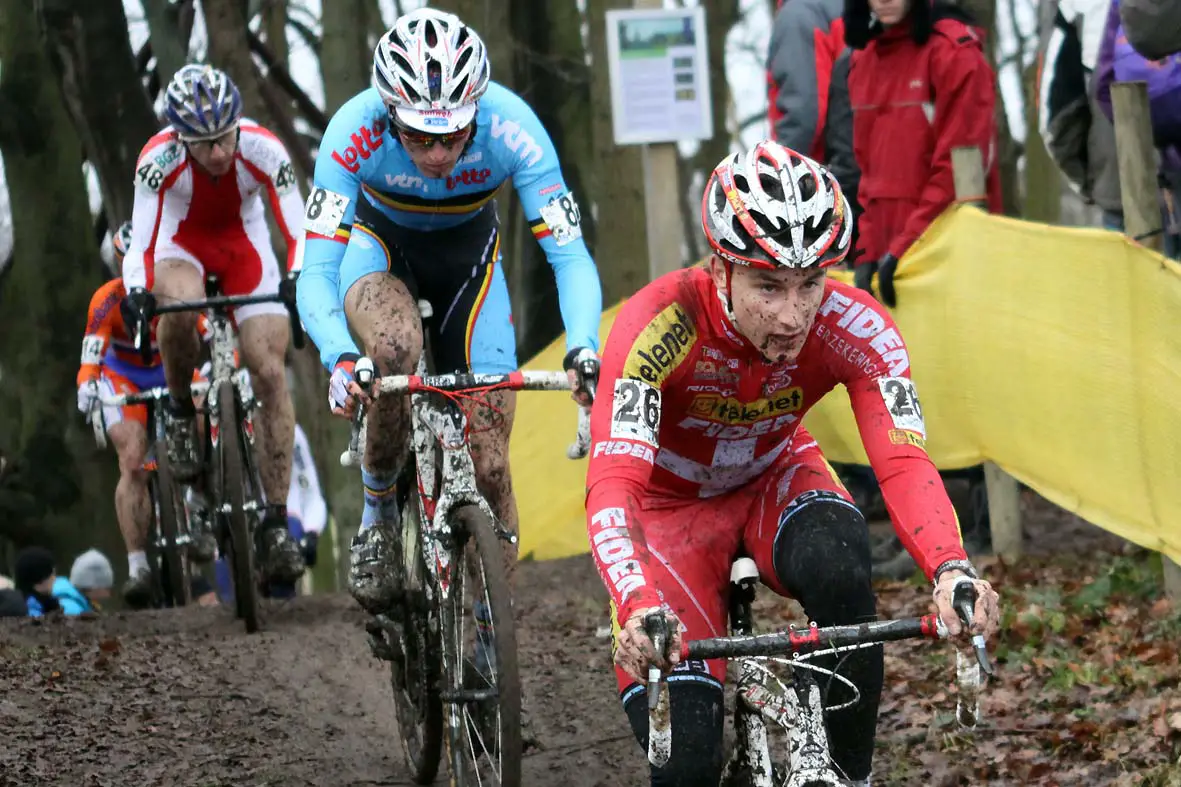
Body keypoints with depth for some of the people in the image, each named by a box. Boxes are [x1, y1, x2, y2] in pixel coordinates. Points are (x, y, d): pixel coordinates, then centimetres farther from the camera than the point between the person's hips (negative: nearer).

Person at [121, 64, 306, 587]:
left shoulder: (263, 151, -28)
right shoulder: (160, 158, -29)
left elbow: (298, 230, -30)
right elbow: (141, 239, -32)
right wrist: (137, 291, -51)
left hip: (244, 241, 1)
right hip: (182, 240, -1)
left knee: (270, 374, -13)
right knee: (180, 308, -37)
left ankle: (276, 523, -10)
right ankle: (180, 414, -8)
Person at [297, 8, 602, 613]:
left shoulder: (510, 127, -34)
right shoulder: (355, 131, -35)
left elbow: (570, 255, -32)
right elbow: (315, 275, -36)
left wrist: (583, 350, -50)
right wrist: (341, 358, -55)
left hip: (468, 251, 1)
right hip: (380, 244, -1)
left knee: (489, 463, -8)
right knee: (394, 345, -37)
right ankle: (377, 518, -14)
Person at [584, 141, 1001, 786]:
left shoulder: (855, 328, -27)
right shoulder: (658, 327, -35)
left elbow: (904, 463, -37)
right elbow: (612, 487, -45)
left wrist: (952, 572, -58)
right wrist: (638, 609, -63)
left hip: (774, 479, 2)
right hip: (672, 505, -2)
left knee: (838, 569, -34)